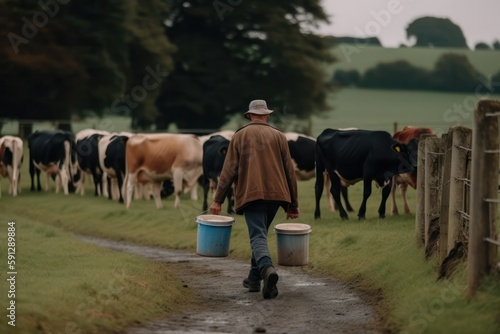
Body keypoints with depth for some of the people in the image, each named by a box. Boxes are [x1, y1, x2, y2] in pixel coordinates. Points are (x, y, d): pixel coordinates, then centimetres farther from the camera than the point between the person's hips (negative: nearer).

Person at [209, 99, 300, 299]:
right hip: (275, 193, 3)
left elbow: (229, 170, 0)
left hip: (251, 194, -3)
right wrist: (292, 204, 15)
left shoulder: (239, 136, 6)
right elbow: (289, 171, 9)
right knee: (261, 233, 20)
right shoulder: (278, 136, 10)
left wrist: (218, 200, 3)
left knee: (258, 236, -10)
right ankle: (254, 279, 23)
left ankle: (267, 268, -38)